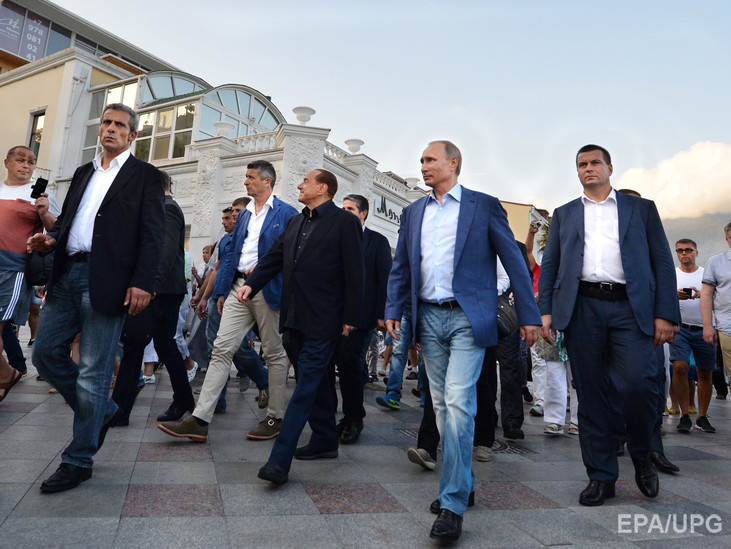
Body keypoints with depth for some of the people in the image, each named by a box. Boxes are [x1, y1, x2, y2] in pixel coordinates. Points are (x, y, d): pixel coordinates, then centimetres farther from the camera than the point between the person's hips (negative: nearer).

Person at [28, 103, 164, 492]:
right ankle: (102, 411, 27)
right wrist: (52, 237, 1)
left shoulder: (146, 176, 3)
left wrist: (142, 282, -17)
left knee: (93, 371, -2)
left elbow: (152, 234, -6)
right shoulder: (84, 172, 22)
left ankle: (79, 460, 11)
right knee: (46, 351, 7)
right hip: (67, 275, 7)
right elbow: (67, 218, 25)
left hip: (106, 281, -7)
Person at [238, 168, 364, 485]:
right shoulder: (295, 223, 18)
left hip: (322, 321, -8)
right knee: (314, 382, 16)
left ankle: (280, 459, -8)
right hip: (294, 317, 8)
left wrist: (351, 317, -12)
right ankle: (325, 441, 30)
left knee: (307, 385, -8)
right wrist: (252, 284, -4)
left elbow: (354, 272, -8)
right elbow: (274, 257, 14)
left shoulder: (345, 222, -4)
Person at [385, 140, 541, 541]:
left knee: (458, 405, -12)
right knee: (442, 407, 11)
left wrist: (528, 316, -3)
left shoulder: (484, 205, 2)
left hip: (467, 317, -5)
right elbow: (400, 267, 16)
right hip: (428, 318, 5)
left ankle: (453, 505, -4)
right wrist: (393, 310, 5)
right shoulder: (413, 212, 15)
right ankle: (459, 483, 27)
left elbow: (513, 261, 1)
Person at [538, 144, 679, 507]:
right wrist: (545, 311, 1)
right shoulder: (564, 215, 19)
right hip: (582, 308, 1)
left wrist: (665, 313, -3)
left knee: (638, 383, -15)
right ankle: (600, 476, 15)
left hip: (630, 307, -1)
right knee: (591, 395, 3)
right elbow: (549, 265, 14)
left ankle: (642, 456, 15)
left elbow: (662, 262, 9)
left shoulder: (641, 208, 16)